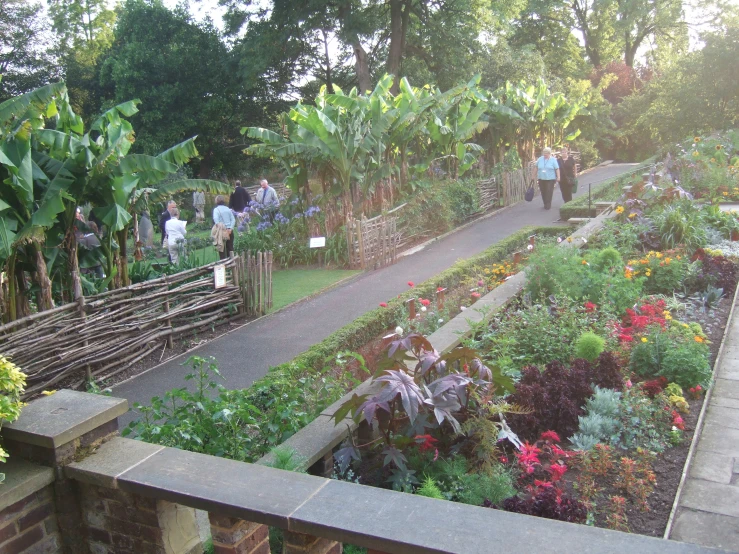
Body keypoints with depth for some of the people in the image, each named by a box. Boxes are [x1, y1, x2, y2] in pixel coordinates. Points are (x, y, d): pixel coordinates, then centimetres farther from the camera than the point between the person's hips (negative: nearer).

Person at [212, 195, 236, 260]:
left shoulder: (216, 209, -4)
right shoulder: (228, 209, 9)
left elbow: (215, 219, -22)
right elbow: (233, 219, 2)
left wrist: (219, 226, -18)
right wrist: (230, 228, -4)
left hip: (222, 231, -4)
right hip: (229, 231, 4)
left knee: (222, 249, 3)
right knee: (230, 248, 11)